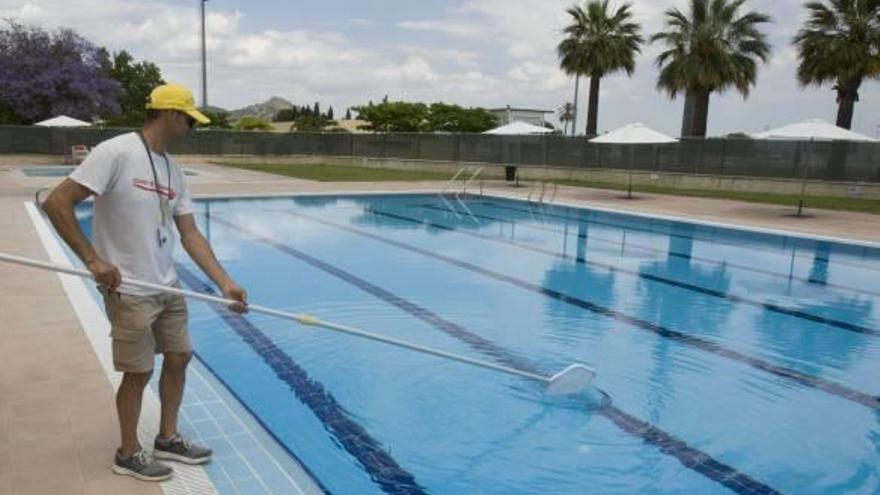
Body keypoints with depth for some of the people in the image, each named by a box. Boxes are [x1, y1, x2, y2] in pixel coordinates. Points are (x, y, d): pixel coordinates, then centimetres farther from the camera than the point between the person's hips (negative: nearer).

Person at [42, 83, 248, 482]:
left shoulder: (172, 170, 6)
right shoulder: (116, 153, -17)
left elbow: (190, 235, 6)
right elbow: (56, 203, -18)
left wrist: (225, 283, -2)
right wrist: (92, 259, -21)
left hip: (167, 286, 8)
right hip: (129, 291, -8)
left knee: (178, 357, 14)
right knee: (138, 372, 4)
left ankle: (168, 439, 33)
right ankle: (128, 454, 26)